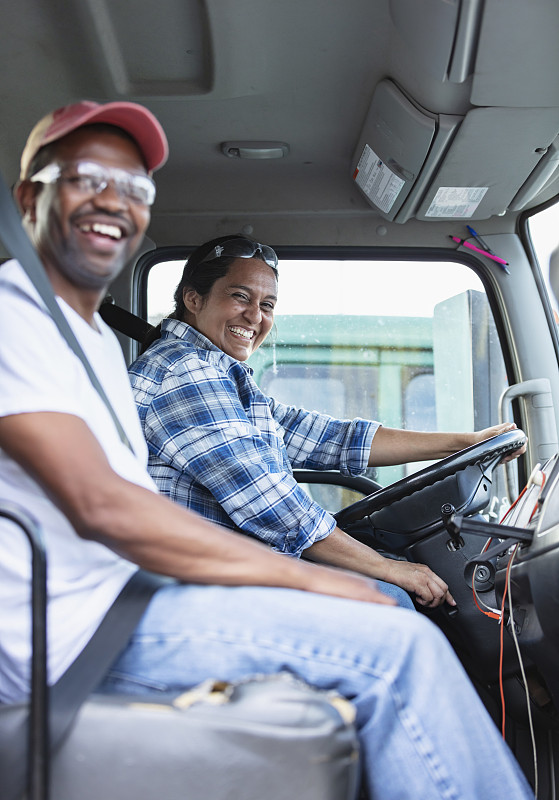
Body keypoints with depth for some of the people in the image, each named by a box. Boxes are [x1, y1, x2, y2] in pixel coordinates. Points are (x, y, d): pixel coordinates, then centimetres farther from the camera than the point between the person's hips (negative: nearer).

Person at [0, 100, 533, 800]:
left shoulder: (100, 340, 20)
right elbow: (99, 506, -23)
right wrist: (305, 576, -19)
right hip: (68, 630, -10)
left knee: (388, 607, 8)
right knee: (399, 645, -17)